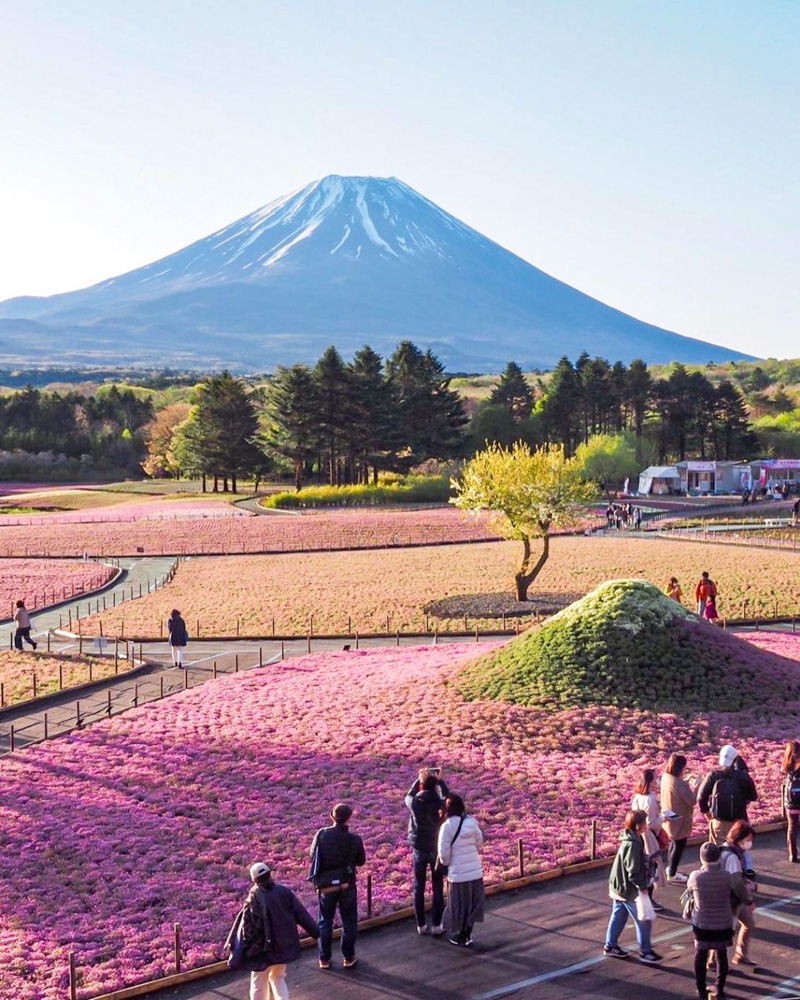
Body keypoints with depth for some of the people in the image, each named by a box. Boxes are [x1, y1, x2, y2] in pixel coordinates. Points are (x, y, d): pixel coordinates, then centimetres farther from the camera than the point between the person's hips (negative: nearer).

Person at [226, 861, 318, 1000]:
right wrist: (314, 931, 10)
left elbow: (247, 926, -14)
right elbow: (301, 913, 0)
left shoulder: (254, 899, -15)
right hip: (285, 946, 4)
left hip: (263, 949, -4)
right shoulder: (284, 892, -5)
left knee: (259, 983, 11)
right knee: (278, 978, 23)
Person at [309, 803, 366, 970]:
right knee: (349, 922, 17)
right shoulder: (355, 839, -18)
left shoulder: (321, 834, -15)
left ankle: (324, 959, 23)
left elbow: (313, 856, -2)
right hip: (347, 885, -1)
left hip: (326, 885, 1)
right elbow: (361, 861, -4)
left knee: (325, 922, 17)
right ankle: (348, 957, 24)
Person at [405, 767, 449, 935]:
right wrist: (440, 780, 13)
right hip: (437, 849, -1)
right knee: (438, 887, 10)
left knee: (419, 887, 12)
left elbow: (408, 795, 10)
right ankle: (436, 925, 11)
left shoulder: (414, 803, -14)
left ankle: (421, 925, 16)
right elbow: (447, 796, 9)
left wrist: (419, 778, 12)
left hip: (419, 849, 1)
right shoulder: (439, 803, -15)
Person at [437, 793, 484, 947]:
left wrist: (445, 863, 6)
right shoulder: (472, 822, -1)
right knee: (472, 903, 17)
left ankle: (460, 937, 22)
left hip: (458, 873, -5)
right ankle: (467, 934, 27)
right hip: (475, 870, 5)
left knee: (458, 905, 11)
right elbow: (479, 843, 9)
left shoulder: (447, 826, -16)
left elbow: (444, 853, -14)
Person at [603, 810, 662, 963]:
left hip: (619, 886, 10)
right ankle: (645, 951, 13)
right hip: (629, 889, -10)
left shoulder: (630, 840, 4)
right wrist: (642, 887, -17)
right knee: (643, 920, 3)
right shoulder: (633, 844, -27)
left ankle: (610, 946, 29)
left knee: (618, 916, 20)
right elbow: (633, 871, -26)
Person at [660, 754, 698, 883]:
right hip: (679, 820, -9)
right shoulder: (678, 783, -31)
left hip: (670, 818, 9)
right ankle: (672, 874, 21)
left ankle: (670, 868, 43)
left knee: (674, 843, 28)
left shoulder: (665, 777, -5)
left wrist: (685, 781, 5)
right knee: (679, 846, 10)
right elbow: (692, 801, -23)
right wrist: (695, 787, -10)